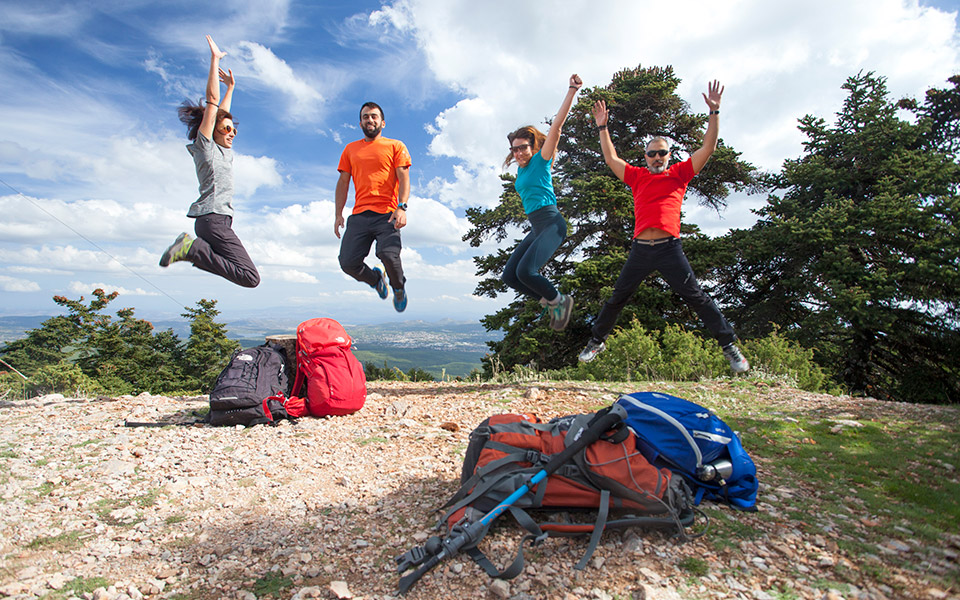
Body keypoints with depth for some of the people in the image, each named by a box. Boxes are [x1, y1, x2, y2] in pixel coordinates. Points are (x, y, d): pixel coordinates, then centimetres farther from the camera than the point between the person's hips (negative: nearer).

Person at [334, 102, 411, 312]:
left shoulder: (395, 146, 12)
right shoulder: (350, 149, 22)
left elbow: (404, 178, 2)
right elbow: (343, 182, 21)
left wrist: (401, 207, -14)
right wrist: (338, 214, 12)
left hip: (387, 214, -3)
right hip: (359, 215, 4)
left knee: (388, 255, -26)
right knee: (348, 262, -10)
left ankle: (399, 287, 7)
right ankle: (376, 278, 23)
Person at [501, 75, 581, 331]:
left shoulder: (541, 160, 0)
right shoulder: (521, 170, 19)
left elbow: (557, 125, -10)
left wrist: (571, 91, -15)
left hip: (551, 223, -8)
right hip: (535, 228, 8)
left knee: (525, 271, -25)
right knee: (510, 276, 0)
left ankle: (560, 300, -1)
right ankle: (550, 300, 13)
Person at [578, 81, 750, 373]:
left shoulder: (680, 173, 13)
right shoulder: (638, 176, 16)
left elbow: (708, 147, 8)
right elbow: (611, 159, 18)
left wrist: (714, 113, 3)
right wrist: (603, 127, 17)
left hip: (670, 248, -2)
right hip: (640, 248, 2)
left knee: (696, 297, -2)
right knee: (617, 298, 8)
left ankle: (729, 345, 6)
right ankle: (596, 341, 21)